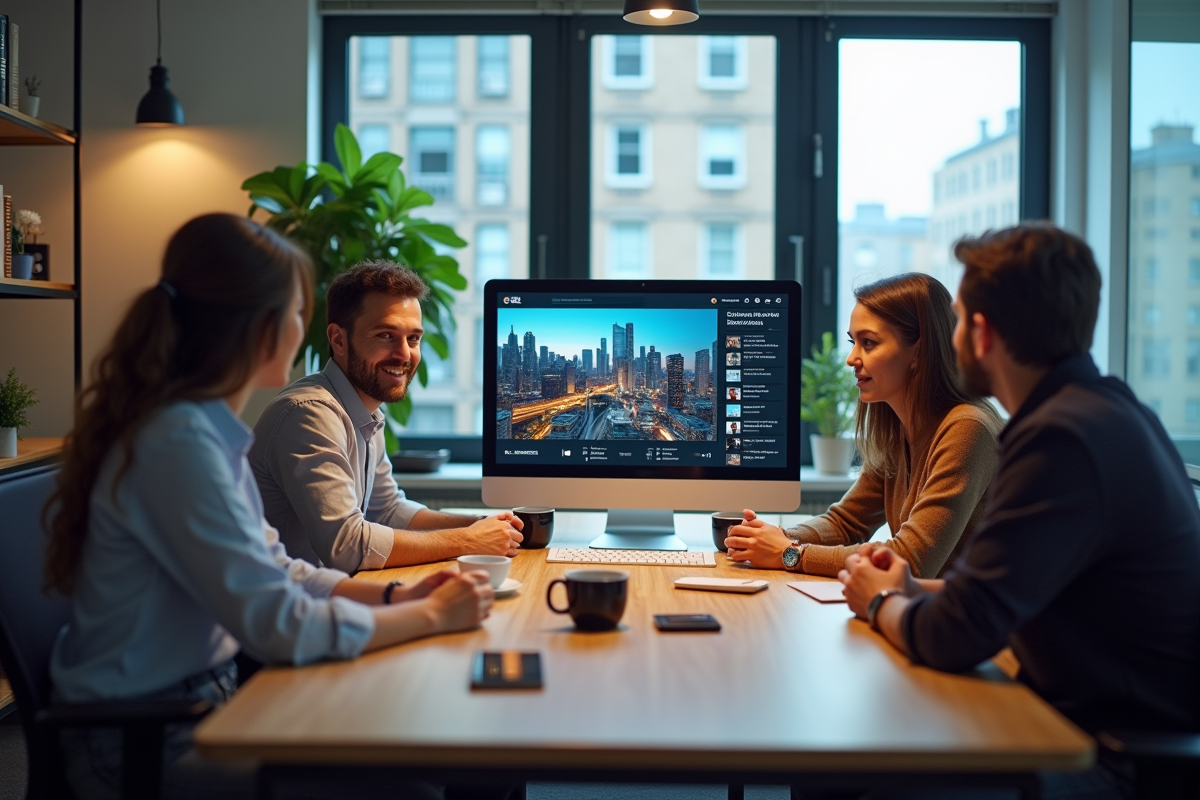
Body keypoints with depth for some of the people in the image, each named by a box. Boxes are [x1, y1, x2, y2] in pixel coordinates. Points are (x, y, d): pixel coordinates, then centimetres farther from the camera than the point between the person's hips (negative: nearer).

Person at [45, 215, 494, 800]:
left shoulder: (208, 428, 5)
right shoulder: (179, 443, -25)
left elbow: (272, 570, 12)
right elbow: (278, 626, -26)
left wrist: (394, 596, -1)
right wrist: (431, 615, -14)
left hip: (201, 696, 9)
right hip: (143, 746, -9)